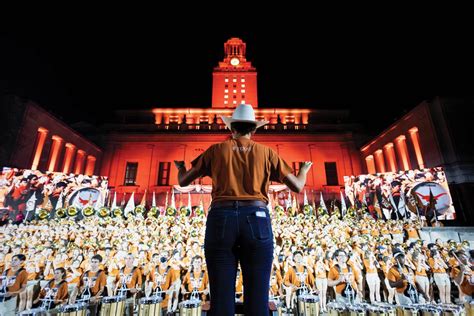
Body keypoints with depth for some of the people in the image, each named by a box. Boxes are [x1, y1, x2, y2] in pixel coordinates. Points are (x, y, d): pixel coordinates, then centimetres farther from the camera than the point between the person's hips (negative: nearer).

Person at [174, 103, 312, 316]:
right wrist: (304, 170, 35)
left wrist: (180, 167, 41)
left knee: (221, 299, 4)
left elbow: (183, 181, 17)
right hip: (256, 220, 0)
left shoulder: (216, 150, 12)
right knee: (257, 298, 4)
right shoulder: (266, 152, 13)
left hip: (221, 219, 0)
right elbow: (297, 186, 12)